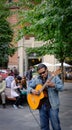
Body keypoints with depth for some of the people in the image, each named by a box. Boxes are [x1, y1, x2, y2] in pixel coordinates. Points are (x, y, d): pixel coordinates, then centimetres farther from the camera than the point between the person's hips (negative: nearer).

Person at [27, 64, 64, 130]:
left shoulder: (54, 77, -4)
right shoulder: (36, 79, 7)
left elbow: (61, 87, -10)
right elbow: (29, 87, 13)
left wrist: (53, 85, -28)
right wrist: (32, 90, -9)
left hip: (52, 105, -4)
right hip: (41, 106, 4)